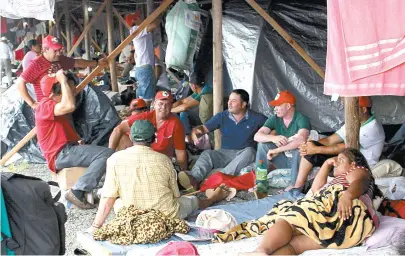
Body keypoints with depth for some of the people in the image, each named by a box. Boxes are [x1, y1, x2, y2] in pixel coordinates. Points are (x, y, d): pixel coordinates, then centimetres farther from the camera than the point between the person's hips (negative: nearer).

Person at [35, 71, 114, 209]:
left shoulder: (55, 105, 22)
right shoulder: (45, 105, -12)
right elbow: (69, 106, -32)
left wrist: (78, 140, 12)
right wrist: (63, 81, -20)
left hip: (68, 150, 11)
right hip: (61, 154, -11)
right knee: (107, 154, -21)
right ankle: (77, 192, -22)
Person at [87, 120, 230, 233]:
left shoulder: (115, 159, -8)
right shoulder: (164, 160, -4)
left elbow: (108, 198, -10)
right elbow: (176, 196, 7)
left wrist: (95, 226, -1)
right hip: (168, 216, 2)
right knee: (192, 200, 30)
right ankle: (213, 198, 64)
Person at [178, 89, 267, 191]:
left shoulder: (256, 118, 1)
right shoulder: (222, 116, 6)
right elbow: (204, 128, 2)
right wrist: (195, 130, -20)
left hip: (244, 154, -2)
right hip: (225, 153, 2)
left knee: (249, 151, -36)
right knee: (207, 154, -26)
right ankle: (193, 179, -56)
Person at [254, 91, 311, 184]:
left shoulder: (301, 119, -19)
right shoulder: (274, 119, -4)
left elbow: (301, 140, -38)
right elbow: (257, 136, -14)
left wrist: (276, 150, -35)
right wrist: (273, 138, -35)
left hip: (297, 159, -5)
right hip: (282, 158, 5)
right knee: (263, 144, -14)